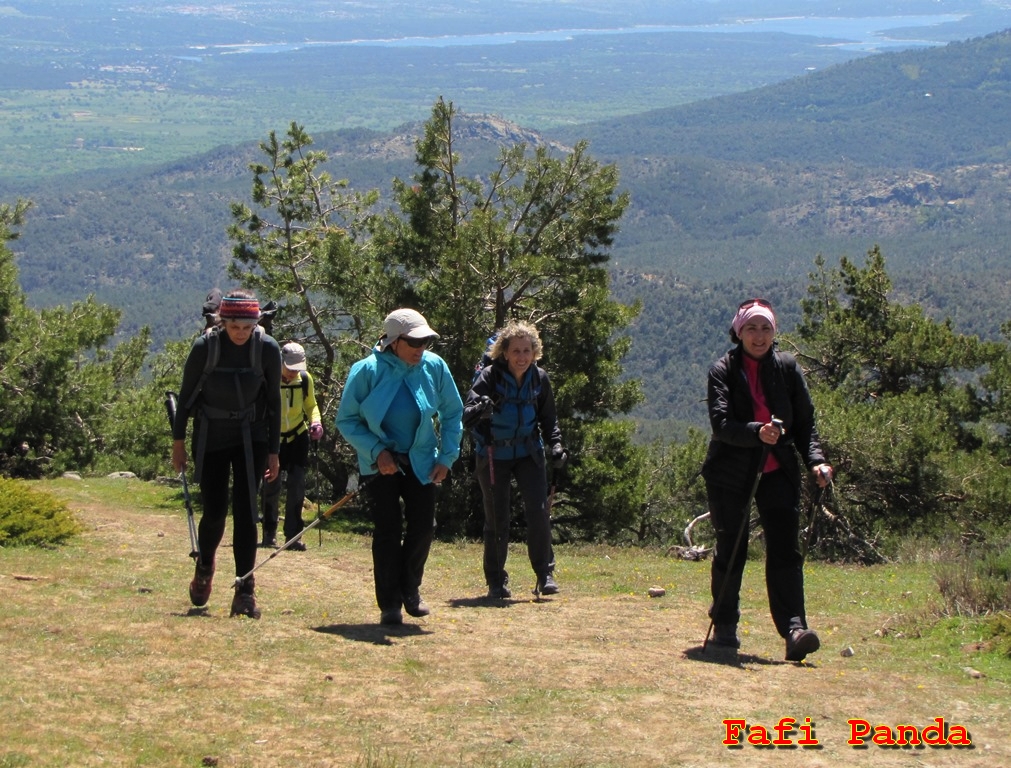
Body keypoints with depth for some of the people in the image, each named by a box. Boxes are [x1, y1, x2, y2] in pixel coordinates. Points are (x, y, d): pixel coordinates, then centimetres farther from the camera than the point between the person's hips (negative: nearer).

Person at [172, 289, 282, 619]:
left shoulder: (268, 349, -11)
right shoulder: (204, 347, -14)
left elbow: (273, 401, -1)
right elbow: (187, 394, -2)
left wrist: (273, 451, 1)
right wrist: (178, 440, 2)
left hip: (251, 438, 0)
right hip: (210, 438, 0)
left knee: (245, 511, -8)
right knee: (214, 512, 0)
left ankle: (245, 591, -4)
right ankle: (204, 567, 32)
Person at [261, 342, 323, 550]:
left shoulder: (305, 379, -9)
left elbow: (311, 405, 7)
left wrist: (315, 422, -12)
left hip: (297, 436, 2)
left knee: (297, 484, -6)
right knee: (272, 485, 1)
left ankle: (293, 535, -1)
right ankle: (269, 533, 16)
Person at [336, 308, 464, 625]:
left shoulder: (434, 367, -8)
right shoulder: (367, 370, -16)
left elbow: (452, 414, 5)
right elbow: (347, 420, -9)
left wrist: (447, 456, -2)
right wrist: (377, 451, -19)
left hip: (421, 461, 3)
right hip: (381, 462, -2)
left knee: (423, 527, 1)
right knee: (387, 531, -3)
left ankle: (410, 590, 23)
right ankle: (389, 604, 5)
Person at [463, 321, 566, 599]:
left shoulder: (539, 378, -5)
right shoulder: (489, 377, -17)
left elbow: (548, 418, 11)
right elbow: (467, 416, -27)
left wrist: (555, 444, -5)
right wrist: (481, 409, -48)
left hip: (528, 453, 2)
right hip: (493, 455, -2)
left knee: (538, 509, -13)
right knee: (497, 520, 2)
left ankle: (545, 573, -3)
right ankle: (496, 582, 15)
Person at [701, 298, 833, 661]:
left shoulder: (788, 368, 4)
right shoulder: (723, 371, -4)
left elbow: (805, 422, 7)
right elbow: (721, 423, -18)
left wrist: (816, 460, -9)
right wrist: (756, 433, -36)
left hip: (778, 471, 1)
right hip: (730, 471, -1)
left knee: (785, 549, -11)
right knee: (731, 550, 6)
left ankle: (794, 630, -20)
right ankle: (724, 626, 23)